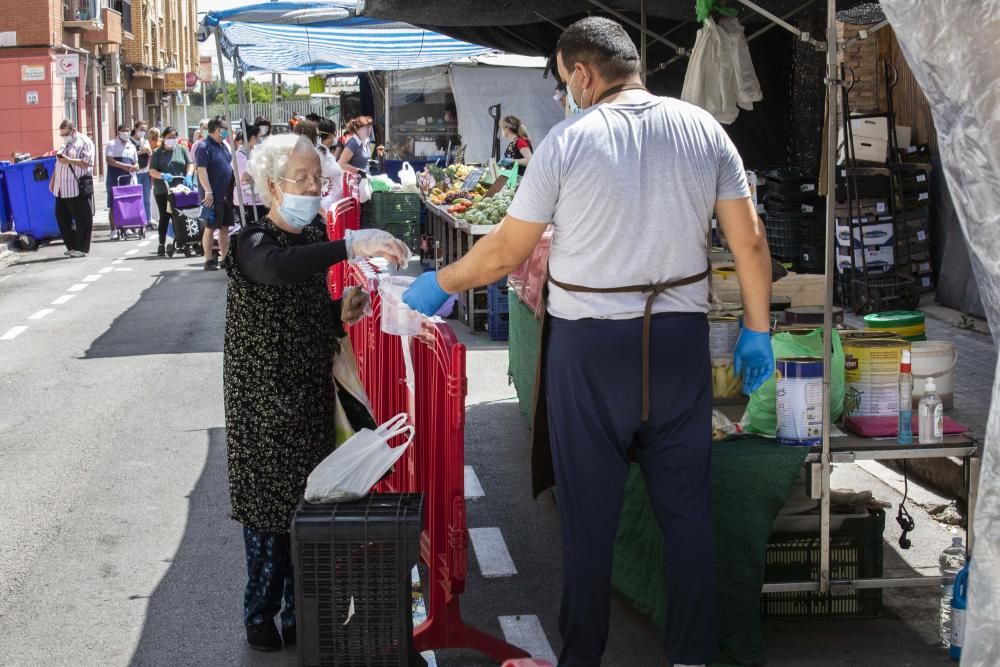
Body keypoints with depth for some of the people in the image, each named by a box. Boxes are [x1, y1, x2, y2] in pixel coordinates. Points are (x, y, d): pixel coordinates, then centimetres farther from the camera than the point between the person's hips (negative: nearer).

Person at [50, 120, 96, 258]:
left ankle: (81, 248, 5)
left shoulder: (85, 143, -4)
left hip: (78, 190, -8)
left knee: (82, 220, -3)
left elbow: (88, 162, -16)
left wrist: (69, 160, -20)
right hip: (62, 189, 8)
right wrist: (52, 180, 19)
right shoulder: (65, 145, 21)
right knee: (62, 216, 7)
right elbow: (58, 164, 26)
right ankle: (72, 246, 17)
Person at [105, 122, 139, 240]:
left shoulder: (132, 146, 15)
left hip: (127, 180, 4)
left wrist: (134, 167, -5)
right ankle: (114, 231, 0)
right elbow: (109, 160, -12)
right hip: (114, 180, -4)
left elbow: (136, 163, 19)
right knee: (113, 206, -2)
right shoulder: (112, 144, 0)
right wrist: (124, 166, -18)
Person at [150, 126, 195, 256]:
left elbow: (190, 164, 6)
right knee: (164, 217, 1)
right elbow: (152, 171, -2)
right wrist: (163, 176, -21)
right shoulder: (158, 152, 6)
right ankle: (162, 244, 5)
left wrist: (188, 176, -15)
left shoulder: (181, 150, 12)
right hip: (163, 190, -1)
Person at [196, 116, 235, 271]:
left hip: (226, 194, 8)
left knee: (225, 227, 11)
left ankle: (225, 258, 18)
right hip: (213, 196, -8)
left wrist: (234, 183, 17)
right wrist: (208, 191, -22)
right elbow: (201, 170, -18)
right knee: (210, 228, -2)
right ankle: (209, 261, 2)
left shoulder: (224, 145, 13)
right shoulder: (204, 147, -12)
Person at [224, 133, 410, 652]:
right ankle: (260, 614, 18)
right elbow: (277, 268, -41)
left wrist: (341, 313, -2)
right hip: (264, 399, -6)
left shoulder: (316, 236, 7)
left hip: (312, 392, 6)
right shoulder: (253, 242, -15)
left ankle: (299, 611, 24)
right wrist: (351, 246, -51)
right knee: (269, 502, 1)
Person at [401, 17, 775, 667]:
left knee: (589, 513, 8)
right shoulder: (703, 127, 1)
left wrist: (440, 283, 14)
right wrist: (757, 331, 12)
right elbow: (751, 240, 1)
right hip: (681, 341, 3)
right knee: (688, 508, 12)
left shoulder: (568, 140, -8)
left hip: (590, 348, -3)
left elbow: (505, 252, -3)